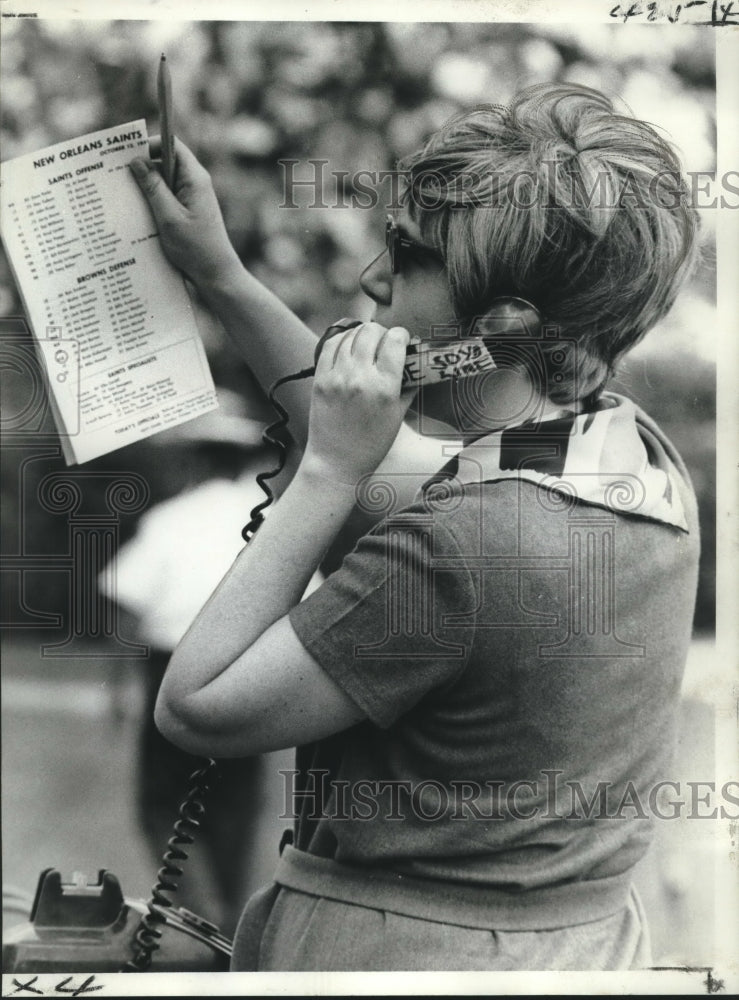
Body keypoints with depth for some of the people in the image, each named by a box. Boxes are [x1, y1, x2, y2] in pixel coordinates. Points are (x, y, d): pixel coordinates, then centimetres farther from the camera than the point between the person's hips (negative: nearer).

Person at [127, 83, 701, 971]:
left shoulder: (465, 545, -31)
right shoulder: (642, 457, -5)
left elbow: (194, 708, -22)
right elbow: (391, 480, 13)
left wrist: (328, 469, -21)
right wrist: (219, 276, 12)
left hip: (399, 949, -8)